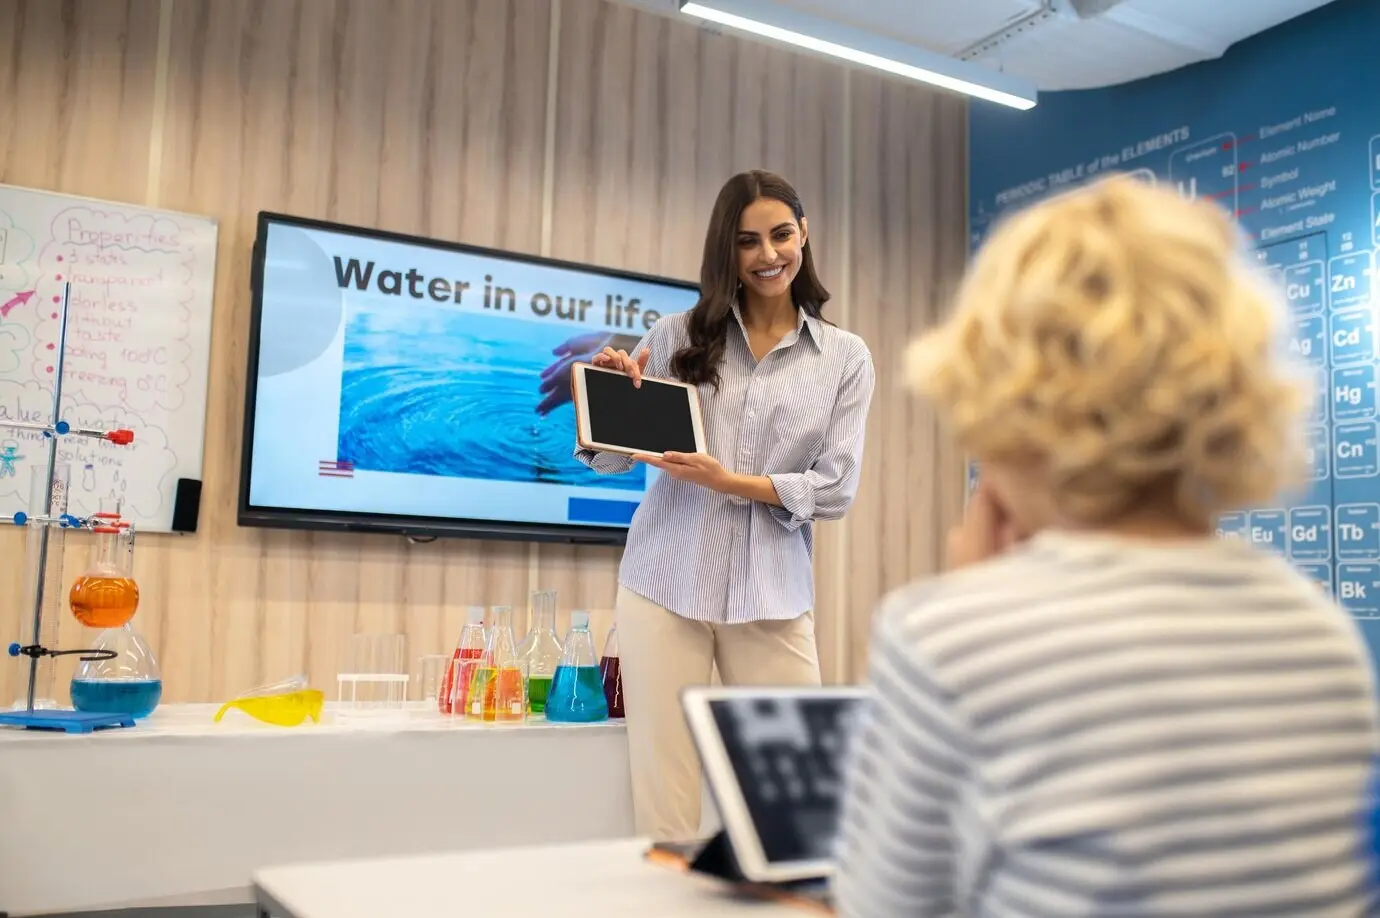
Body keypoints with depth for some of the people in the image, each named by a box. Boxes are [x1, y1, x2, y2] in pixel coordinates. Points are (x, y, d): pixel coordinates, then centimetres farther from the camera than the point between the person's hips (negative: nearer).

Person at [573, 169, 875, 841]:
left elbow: (837, 487, -1)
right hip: (665, 582, 0)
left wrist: (731, 482, -14)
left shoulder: (846, 358, 6)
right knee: (665, 813, 3)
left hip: (774, 595, 1)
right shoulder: (677, 336, 5)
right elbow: (610, 457, 6)